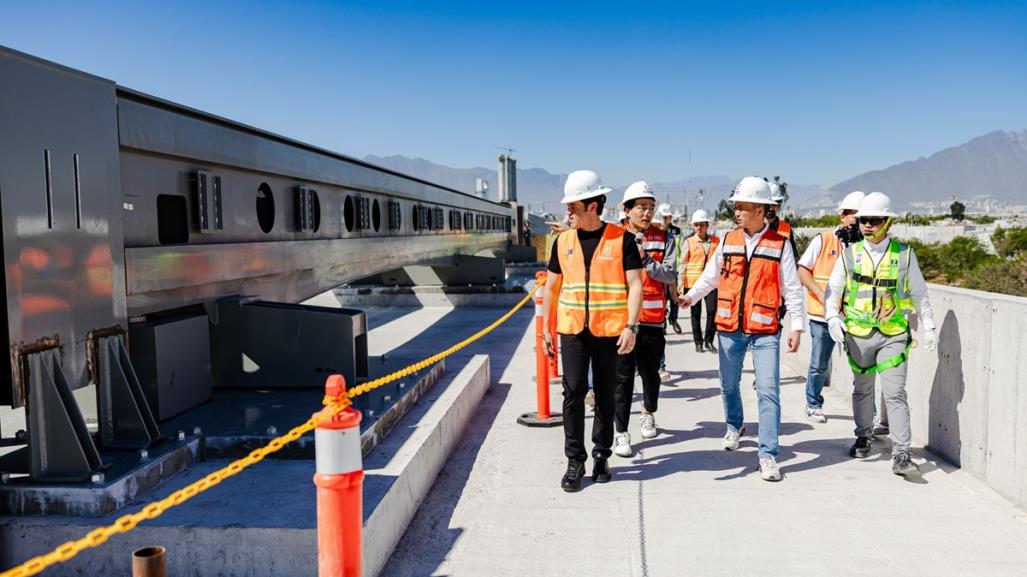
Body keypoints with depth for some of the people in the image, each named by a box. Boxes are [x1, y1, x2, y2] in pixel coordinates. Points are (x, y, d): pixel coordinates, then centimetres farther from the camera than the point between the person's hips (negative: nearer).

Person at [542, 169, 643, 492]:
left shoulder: (621, 238, -4)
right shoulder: (563, 241, 6)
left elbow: (635, 285, -5)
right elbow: (551, 287, 12)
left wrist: (630, 326, -14)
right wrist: (546, 329, 9)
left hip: (609, 331, -2)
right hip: (572, 330, 2)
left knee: (605, 395, 9)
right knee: (573, 392, -3)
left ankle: (602, 456, 24)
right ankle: (575, 461, 9)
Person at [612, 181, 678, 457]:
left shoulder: (663, 239, 5)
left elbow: (671, 274, -7)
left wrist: (644, 258, -17)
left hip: (652, 318, 2)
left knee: (650, 371, 16)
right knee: (623, 375, -1)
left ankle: (649, 413, 42)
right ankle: (621, 432, 6)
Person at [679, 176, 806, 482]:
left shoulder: (780, 245, -3)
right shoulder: (728, 241, 5)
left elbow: (792, 289, 0)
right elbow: (710, 276, 12)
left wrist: (798, 327, -4)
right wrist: (690, 296, -3)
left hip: (765, 330, -3)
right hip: (729, 328, 3)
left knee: (768, 392, -6)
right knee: (729, 384, 17)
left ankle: (767, 455, 3)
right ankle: (734, 426, 45)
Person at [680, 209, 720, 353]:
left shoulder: (716, 241, 6)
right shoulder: (688, 242, 1)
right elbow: (683, 263, 1)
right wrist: (681, 284, -3)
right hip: (693, 282, -1)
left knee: (712, 310, -5)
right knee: (696, 313, 6)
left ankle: (709, 341, 10)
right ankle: (698, 342, 17)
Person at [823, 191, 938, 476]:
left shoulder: (904, 253, 2)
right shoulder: (850, 254, 2)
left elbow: (919, 294, 11)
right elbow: (832, 291, 6)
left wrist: (929, 326, 7)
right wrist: (833, 317, -9)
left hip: (894, 334, -1)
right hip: (858, 334, 2)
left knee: (895, 393, -7)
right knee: (863, 389, 16)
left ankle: (901, 455, -3)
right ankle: (863, 437, 35)